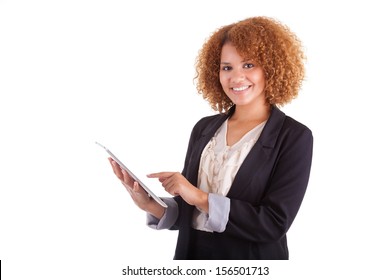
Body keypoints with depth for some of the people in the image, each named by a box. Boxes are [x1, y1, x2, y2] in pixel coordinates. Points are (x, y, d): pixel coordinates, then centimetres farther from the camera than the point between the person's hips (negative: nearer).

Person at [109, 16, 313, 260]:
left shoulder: (294, 136, -11)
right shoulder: (204, 128, 2)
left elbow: (275, 223, -18)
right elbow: (188, 212, 3)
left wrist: (200, 198, -21)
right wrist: (151, 205, -15)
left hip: (252, 265, -4)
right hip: (192, 257, 4)